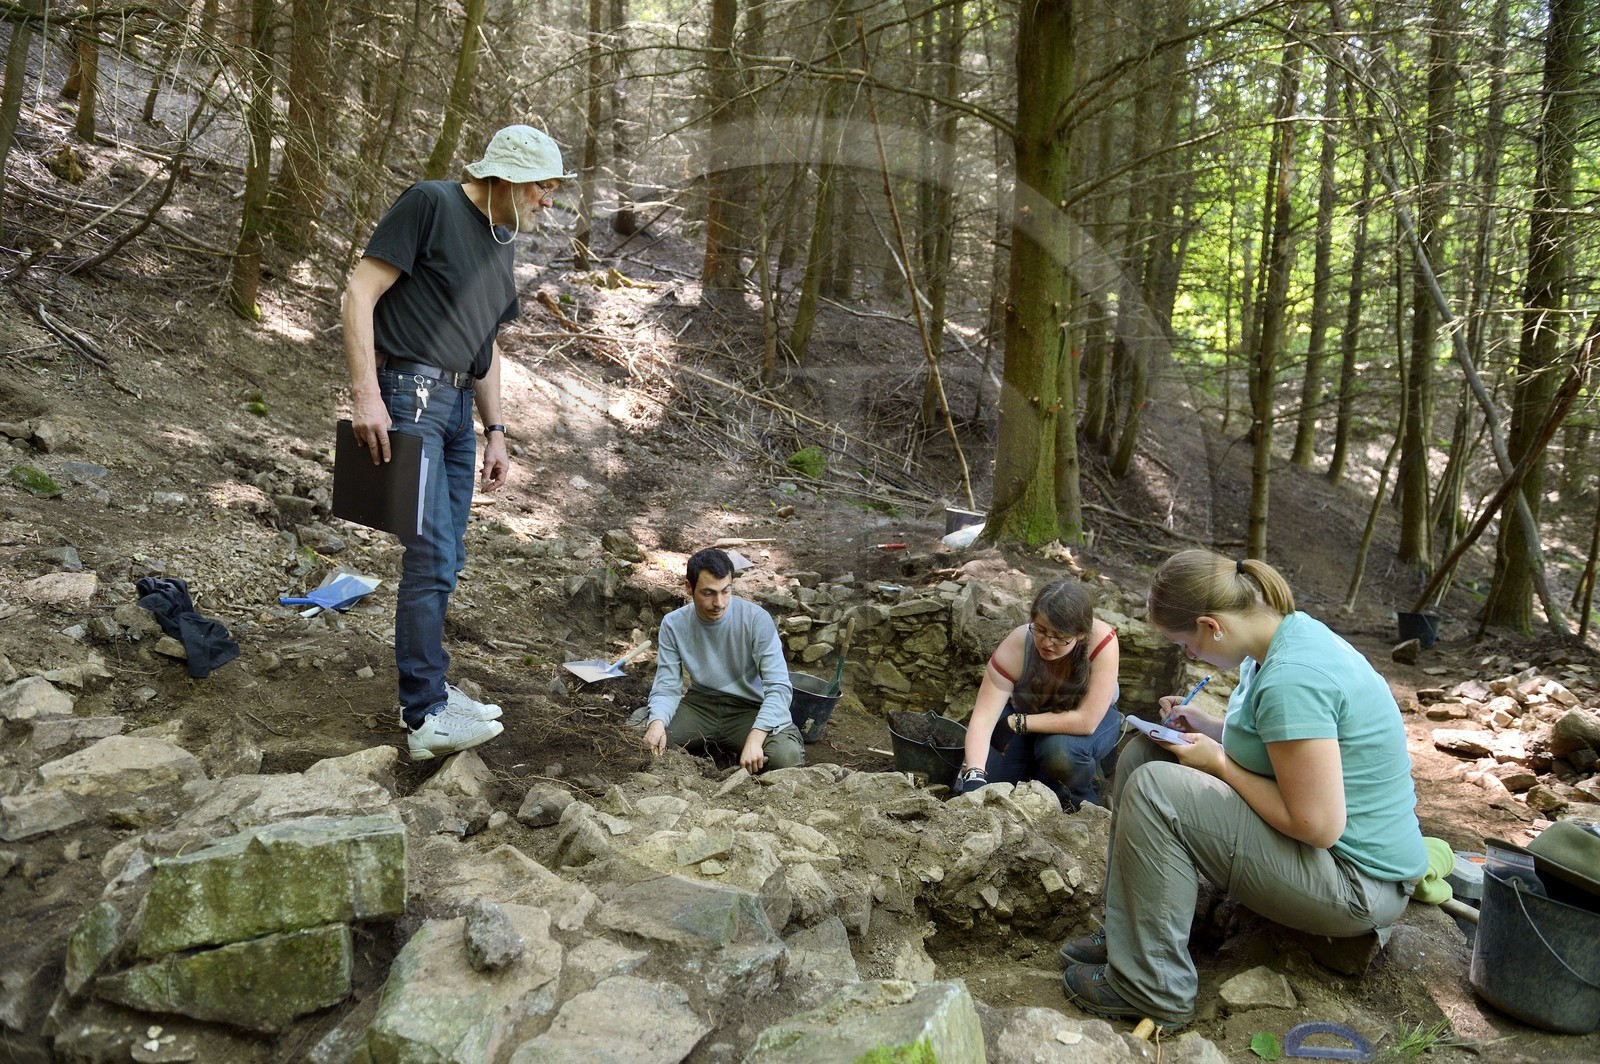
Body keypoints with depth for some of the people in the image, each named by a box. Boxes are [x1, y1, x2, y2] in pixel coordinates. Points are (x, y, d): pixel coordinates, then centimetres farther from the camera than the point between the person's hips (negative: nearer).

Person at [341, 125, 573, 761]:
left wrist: (495, 431, 18)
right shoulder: (430, 203, -6)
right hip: (410, 394, -8)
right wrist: (365, 395, -19)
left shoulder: (502, 242, 19)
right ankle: (428, 718, -5)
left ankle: (427, 689, 23)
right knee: (432, 558, -11)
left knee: (444, 559, 11)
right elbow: (359, 293, -12)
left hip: (458, 404, 9)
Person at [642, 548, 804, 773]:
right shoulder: (673, 624, -9)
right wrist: (657, 722, -31)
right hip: (700, 704, 3)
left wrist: (755, 738, -36)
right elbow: (667, 687, -8)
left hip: (750, 707, -2)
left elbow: (779, 686, -22)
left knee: (787, 756, -31)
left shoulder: (757, 619, -19)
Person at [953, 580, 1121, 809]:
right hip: (1026, 717, 2)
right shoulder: (1016, 646, -30)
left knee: (1062, 748, -36)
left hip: (1085, 722, -2)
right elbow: (983, 719, -34)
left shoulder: (1103, 642, -34)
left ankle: (1081, 802, -3)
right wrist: (973, 776, -49)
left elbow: (1086, 721, -33)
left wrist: (1017, 723, -29)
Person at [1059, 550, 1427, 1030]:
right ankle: (1127, 932, 13)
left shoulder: (1290, 679, -29)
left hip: (1354, 882, -10)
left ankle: (1150, 987, -11)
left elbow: (1319, 825, -28)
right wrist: (1205, 725, 6)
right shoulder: (1291, 632, 2)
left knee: (1153, 789, -24)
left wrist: (1219, 762, -17)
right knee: (1143, 752, 8)